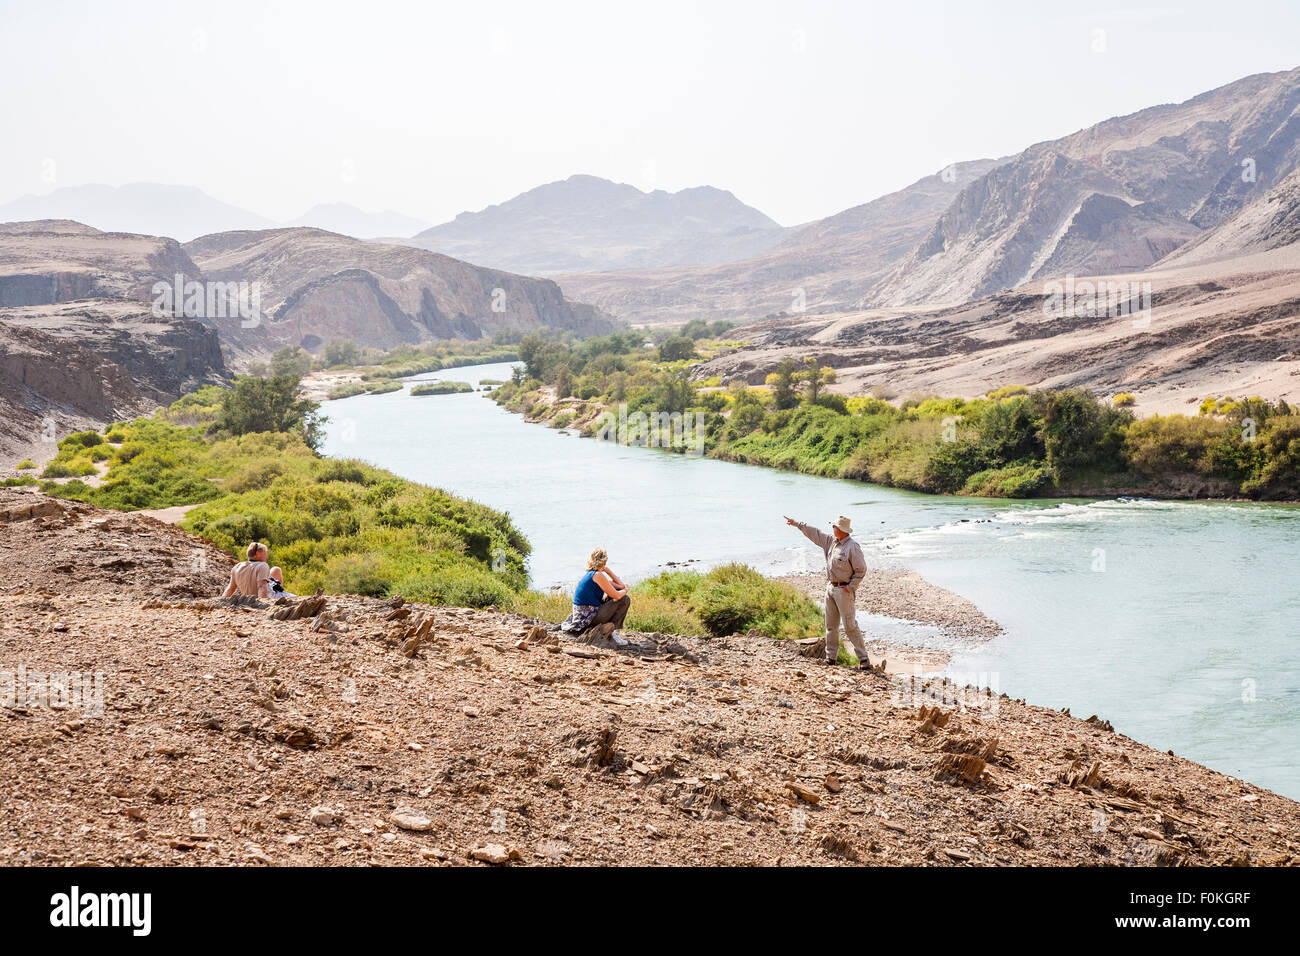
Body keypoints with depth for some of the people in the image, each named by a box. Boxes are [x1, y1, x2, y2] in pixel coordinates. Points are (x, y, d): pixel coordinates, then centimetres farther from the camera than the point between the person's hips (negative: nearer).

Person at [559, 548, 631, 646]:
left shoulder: (591, 574, 13)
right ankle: (614, 630, -5)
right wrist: (625, 590, 5)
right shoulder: (597, 575, -16)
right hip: (588, 618, -9)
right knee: (624, 600, -6)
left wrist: (607, 570, 8)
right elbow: (617, 595, -16)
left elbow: (621, 585, 14)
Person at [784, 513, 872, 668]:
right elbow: (815, 533, 17)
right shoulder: (831, 540, 7)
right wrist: (797, 524, 19)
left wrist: (850, 587, -15)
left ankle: (863, 658, -2)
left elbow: (861, 570, -14)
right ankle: (831, 656, 19)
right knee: (831, 624, 12)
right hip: (830, 587, 8)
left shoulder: (852, 547, -16)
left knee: (850, 626, -7)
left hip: (844, 590, -8)